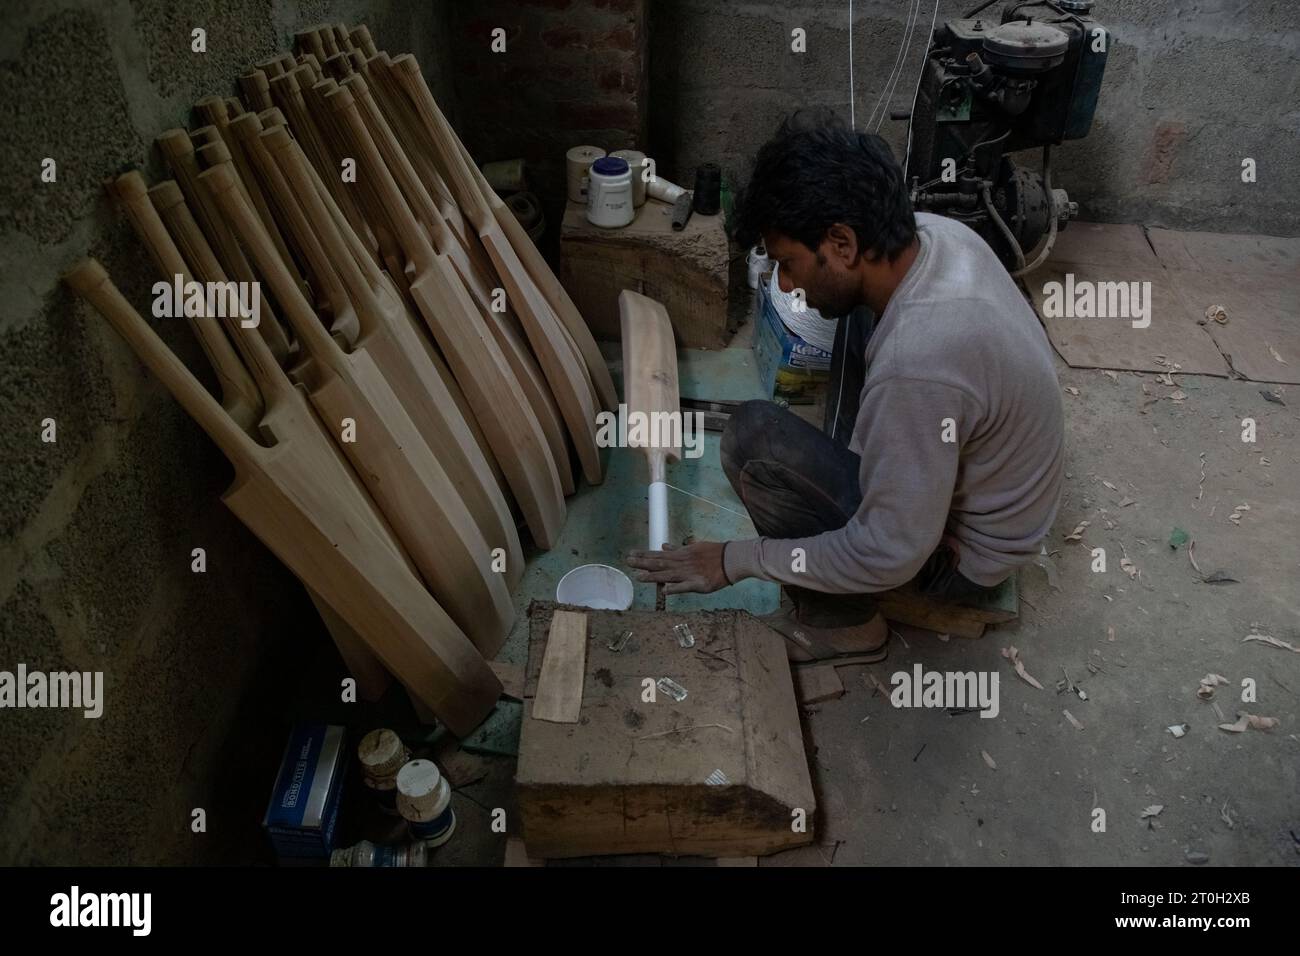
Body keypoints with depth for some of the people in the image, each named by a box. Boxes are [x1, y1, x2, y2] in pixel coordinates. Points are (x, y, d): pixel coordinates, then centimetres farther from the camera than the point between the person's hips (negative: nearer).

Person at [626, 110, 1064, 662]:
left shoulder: (916, 364, -40)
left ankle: (839, 621, 0)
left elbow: (891, 557, -30)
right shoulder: (936, 234, -14)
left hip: (960, 552, -8)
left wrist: (737, 560, -22)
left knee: (755, 439, -23)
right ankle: (851, 478, 19)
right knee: (857, 319, 10)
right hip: (971, 478, 8)